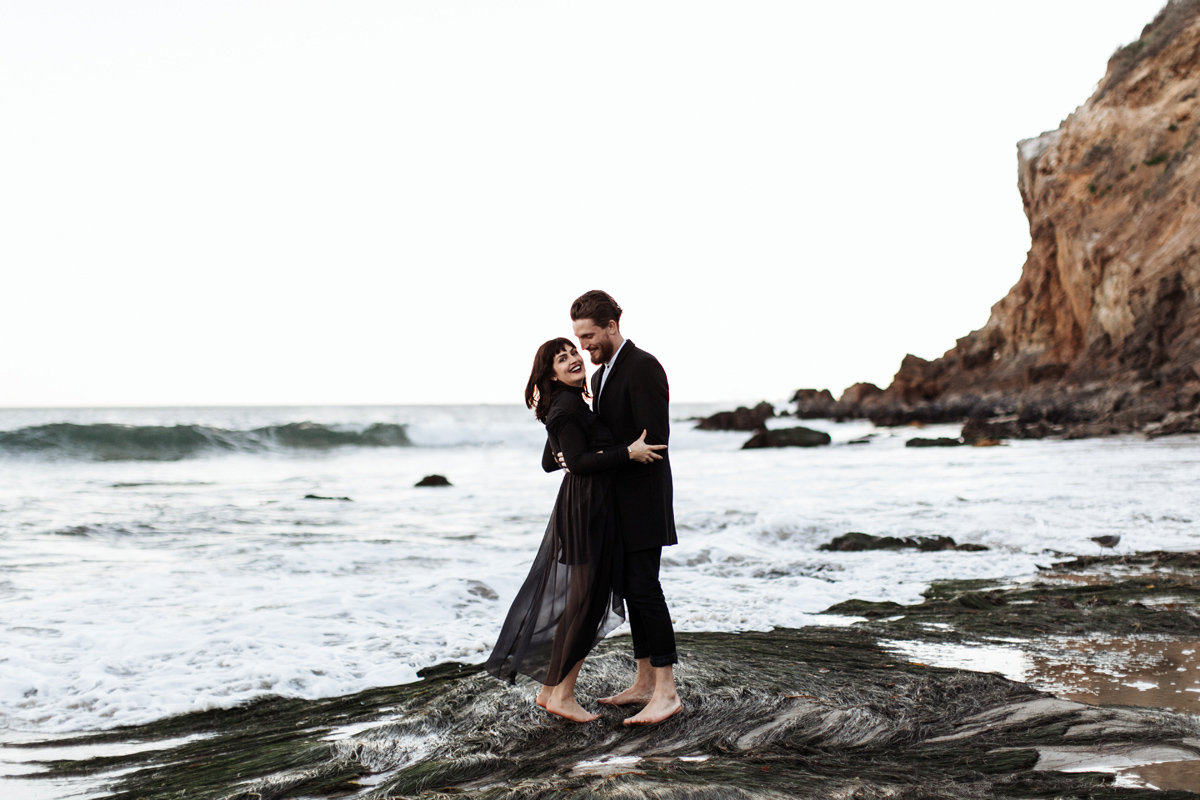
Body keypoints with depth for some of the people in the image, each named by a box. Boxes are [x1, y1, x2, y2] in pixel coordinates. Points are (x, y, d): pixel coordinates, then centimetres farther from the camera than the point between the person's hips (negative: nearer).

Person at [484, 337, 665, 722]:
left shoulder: (575, 404, 17)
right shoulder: (567, 406, -13)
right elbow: (578, 461, -20)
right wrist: (628, 452, -24)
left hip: (588, 509, 10)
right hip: (585, 508, -10)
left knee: (568, 597, 12)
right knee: (586, 600, -6)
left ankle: (549, 688, 18)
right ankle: (562, 694, -1)